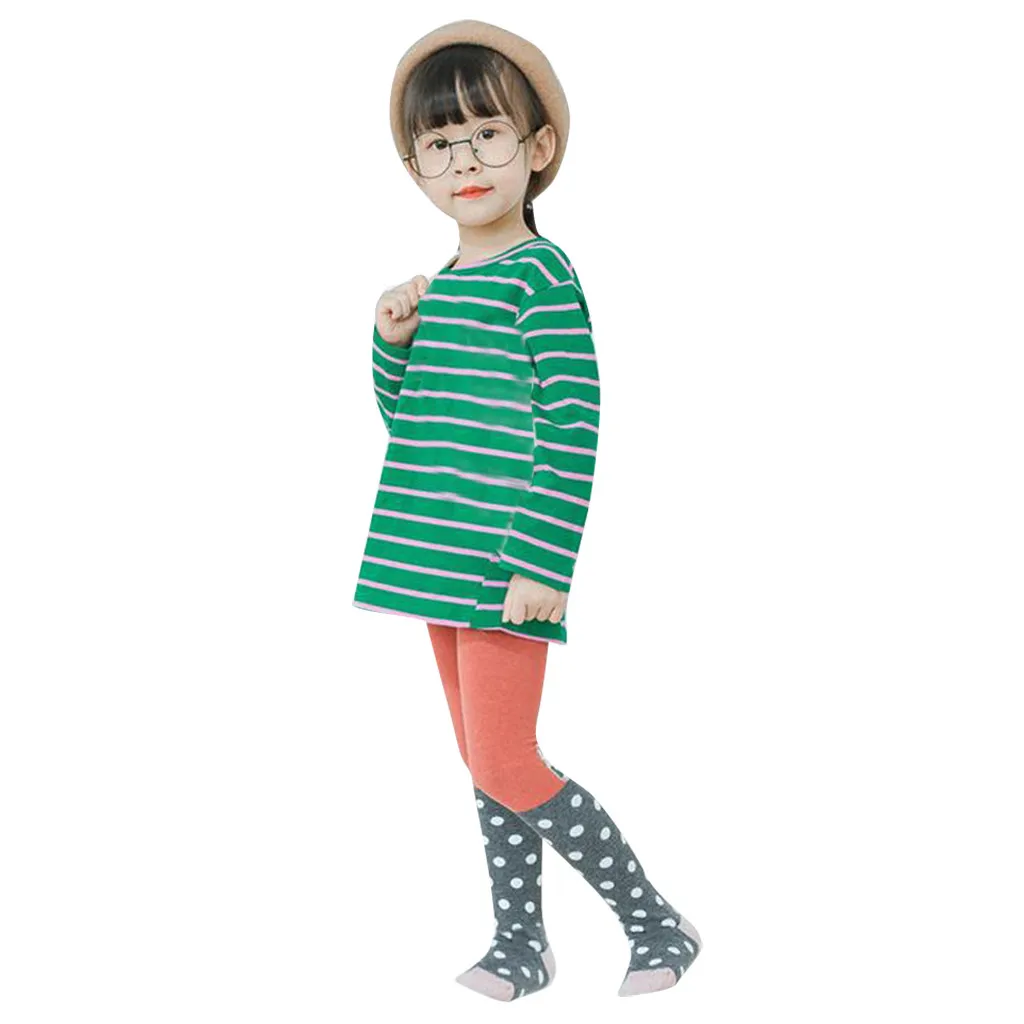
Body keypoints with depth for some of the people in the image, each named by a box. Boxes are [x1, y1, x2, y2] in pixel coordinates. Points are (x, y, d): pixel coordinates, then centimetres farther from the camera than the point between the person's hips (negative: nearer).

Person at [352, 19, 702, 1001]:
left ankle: (657, 923, 7)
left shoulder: (542, 277, -11)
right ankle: (520, 942, 27)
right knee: (484, 763, 14)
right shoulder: (439, 285, 13)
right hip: (441, 556, 8)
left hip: (504, 568, -8)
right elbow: (405, 418, 20)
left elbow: (571, 432, -15)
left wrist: (543, 562, -20)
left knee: (504, 765, -7)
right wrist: (393, 340, 2)